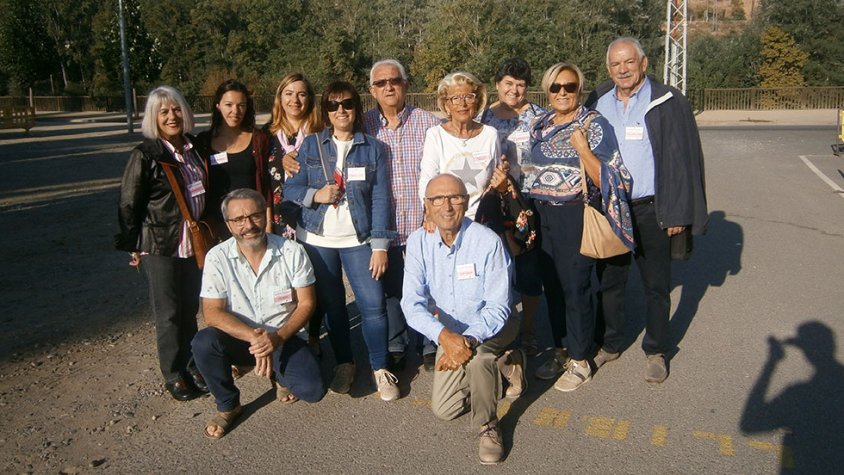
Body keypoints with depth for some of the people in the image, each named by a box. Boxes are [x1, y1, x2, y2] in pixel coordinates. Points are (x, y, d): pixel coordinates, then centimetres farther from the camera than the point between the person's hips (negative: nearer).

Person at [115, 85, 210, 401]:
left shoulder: (194, 149, 8)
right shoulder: (145, 155, -9)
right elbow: (128, 204, -7)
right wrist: (134, 247, -6)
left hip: (194, 242, 5)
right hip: (160, 245, -5)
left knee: (190, 307, 14)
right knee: (168, 312, 5)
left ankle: (191, 365, 28)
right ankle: (173, 375, 18)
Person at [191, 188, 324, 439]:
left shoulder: (292, 252, -11)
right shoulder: (217, 257, -11)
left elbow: (306, 303, -8)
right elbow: (212, 312, -14)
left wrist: (278, 338, -24)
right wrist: (254, 337, -30)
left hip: (283, 337, 0)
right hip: (240, 338, 1)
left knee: (312, 390, -23)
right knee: (203, 343, -30)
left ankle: (282, 375, 17)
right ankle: (228, 406, -1)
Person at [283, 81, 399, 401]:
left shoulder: (373, 148, 3)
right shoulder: (311, 144, 5)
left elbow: (380, 199, -1)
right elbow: (290, 187, 3)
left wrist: (379, 245, -7)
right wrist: (315, 195, -17)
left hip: (358, 239, -1)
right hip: (317, 239, 2)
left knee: (372, 303, -8)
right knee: (331, 304, 10)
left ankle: (380, 368, 8)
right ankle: (344, 364, 26)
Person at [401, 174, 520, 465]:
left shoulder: (488, 241, -25)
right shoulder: (418, 242, -14)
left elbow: (497, 308, -24)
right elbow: (412, 304, -21)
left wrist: (469, 340, -41)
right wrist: (445, 336, -39)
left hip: (491, 327, -4)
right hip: (449, 332, 4)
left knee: (475, 352, -38)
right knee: (444, 409, 0)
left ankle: (487, 426, -10)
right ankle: (498, 365, 26)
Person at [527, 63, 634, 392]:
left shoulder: (593, 124, -7)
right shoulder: (540, 126, 11)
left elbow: (603, 180, -12)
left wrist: (582, 147, -23)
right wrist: (529, 210, 11)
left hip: (576, 215, -6)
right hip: (542, 215, 6)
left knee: (575, 287, 0)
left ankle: (579, 361, 15)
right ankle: (561, 349, 29)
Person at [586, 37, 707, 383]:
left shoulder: (667, 103, -6)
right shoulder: (598, 102, 7)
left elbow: (683, 159, -8)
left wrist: (678, 212, -12)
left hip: (651, 212, -3)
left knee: (656, 286, 9)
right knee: (609, 282, 14)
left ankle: (657, 352, 25)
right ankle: (610, 344, 31)